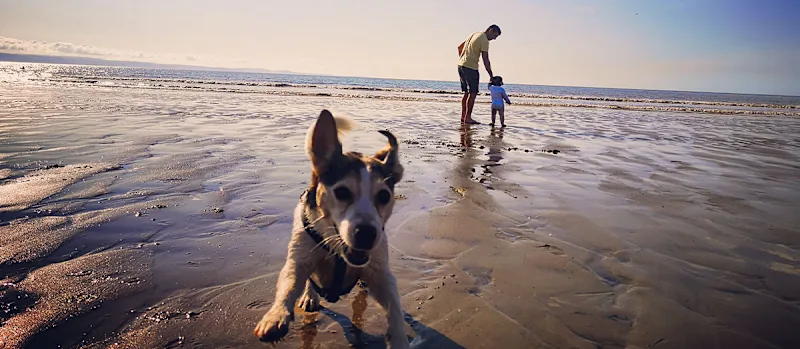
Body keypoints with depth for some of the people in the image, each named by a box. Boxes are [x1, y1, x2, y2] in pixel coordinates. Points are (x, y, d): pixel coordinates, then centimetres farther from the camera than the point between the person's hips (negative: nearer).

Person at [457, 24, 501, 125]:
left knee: (467, 92, 13)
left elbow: (460, 47, 22)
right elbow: (485, 60, -13)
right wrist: (491, 76, -9)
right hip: (471, 67, -9)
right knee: (473, 93, -5)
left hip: (461, 65, 9)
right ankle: (467, 117, -6)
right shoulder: (484, 40, -10)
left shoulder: (474, 34, 17)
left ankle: (463, 116, 14)